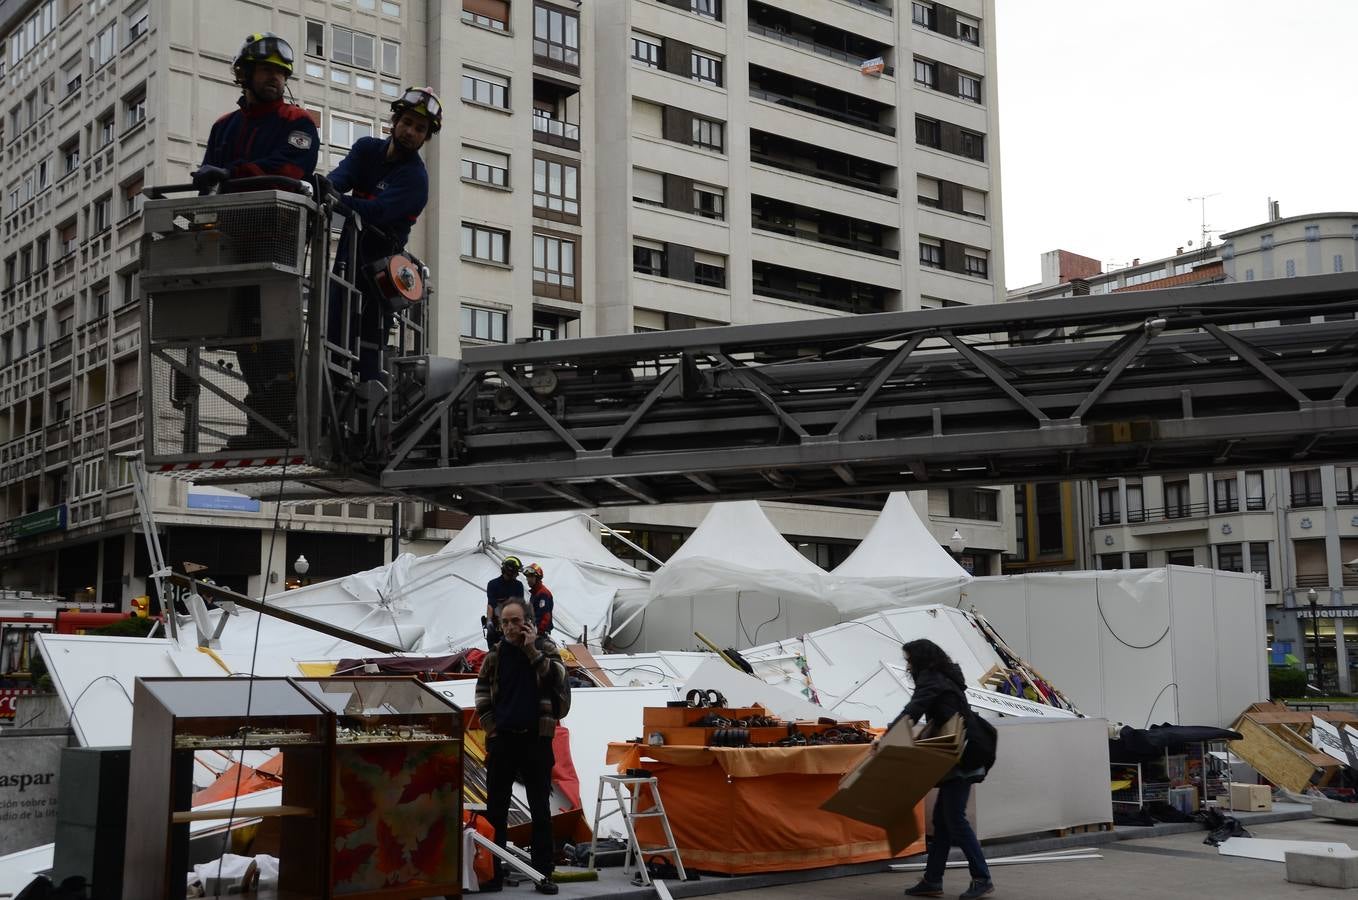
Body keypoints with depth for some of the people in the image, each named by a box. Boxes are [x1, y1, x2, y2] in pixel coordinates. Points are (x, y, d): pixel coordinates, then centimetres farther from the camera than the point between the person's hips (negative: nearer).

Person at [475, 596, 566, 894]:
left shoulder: (545, 647, -1)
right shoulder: (496, 653, 4)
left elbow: (557, 678, -17)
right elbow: (482, 688, 11)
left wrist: (531, 649, -19)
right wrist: (488, 722, 1)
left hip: (536, 739, -2)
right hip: (502, 739, 2)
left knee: (541, 810, 4)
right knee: (496, 809, 5)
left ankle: (543, 873, 10)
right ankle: (493, 871, 13)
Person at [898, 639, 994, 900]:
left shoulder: (931, 680, -6)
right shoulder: (947, 678, 23)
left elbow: (911, 711, -20)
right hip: (956, 759, 10)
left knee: (954, 818, -9)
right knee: (942, 820, 9)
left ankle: (982, 878, -7)